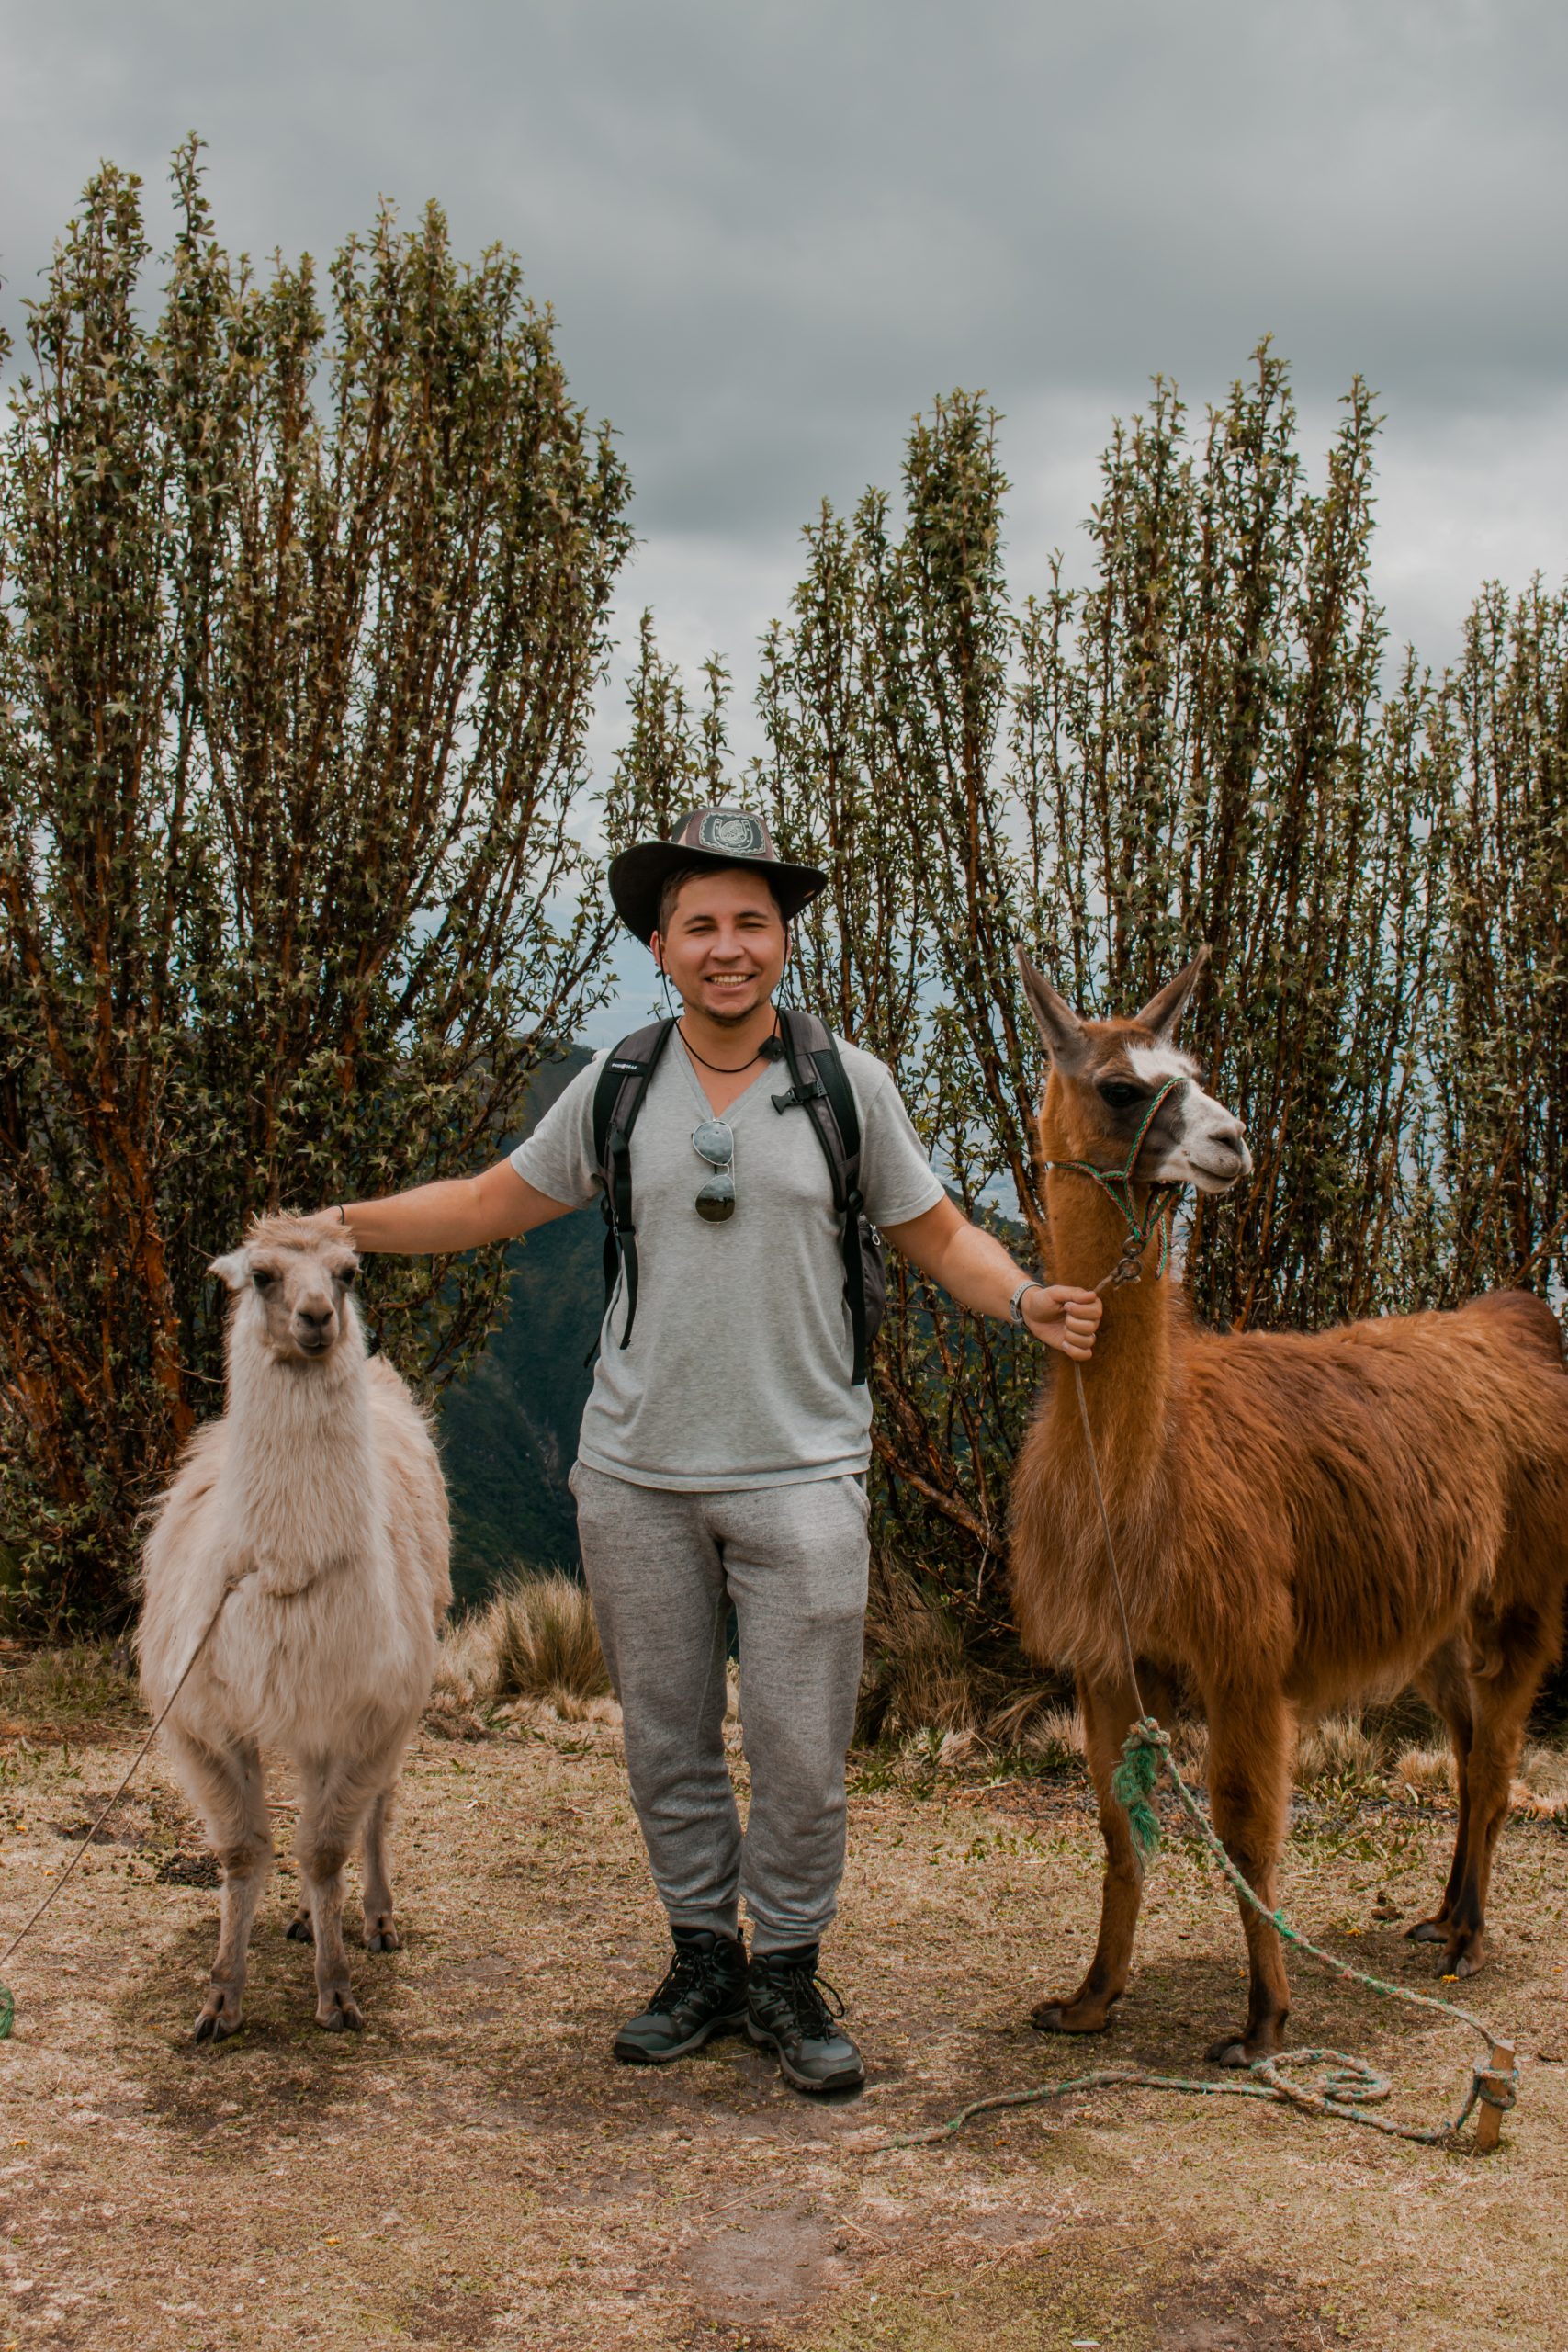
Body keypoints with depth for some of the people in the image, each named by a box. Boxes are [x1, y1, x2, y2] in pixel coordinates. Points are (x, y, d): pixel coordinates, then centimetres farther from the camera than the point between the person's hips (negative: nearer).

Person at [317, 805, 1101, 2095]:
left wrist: (1029, 1299, -14)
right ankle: (704, 1960, 30)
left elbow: (940, 1236, 5)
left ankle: (788, 1973, 22)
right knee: (667, 1738, 12)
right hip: (637, 1474, 2)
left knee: (801, 1749, 2)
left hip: (800, 1473, -2)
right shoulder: (617, 1085, 3)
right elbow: (492, 1203, 12)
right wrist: (331, 1225, 5)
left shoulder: (849, 1081, -1)